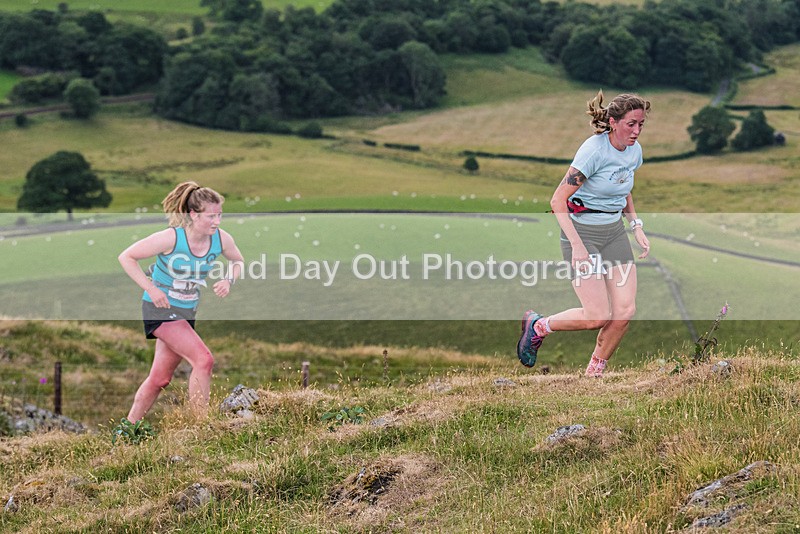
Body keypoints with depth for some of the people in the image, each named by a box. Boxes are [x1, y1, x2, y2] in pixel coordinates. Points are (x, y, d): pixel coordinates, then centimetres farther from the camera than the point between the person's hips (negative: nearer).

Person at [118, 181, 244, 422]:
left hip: (187, 312, 7)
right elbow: (126, 257, -14)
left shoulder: (221, 239, -9)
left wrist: (229, 280, -8)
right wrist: (151, 289, -20)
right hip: (160, 307, -6)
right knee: (204, 360, -22)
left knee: (160, 378, 14)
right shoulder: (171, 238, -24)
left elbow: (238, 261, 14)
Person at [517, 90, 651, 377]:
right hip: (582, 232, -7)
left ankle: (594, 372, 16)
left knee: (625, 311, -4)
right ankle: (537, 326, 15)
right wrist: (577, 246, -24)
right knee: (598, 316, -11)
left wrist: (637, 227, 11)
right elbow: (558, 201, -19)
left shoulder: (634, 151, 3)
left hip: (615, 232, 7)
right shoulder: (593, 150, -20)